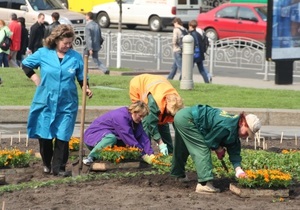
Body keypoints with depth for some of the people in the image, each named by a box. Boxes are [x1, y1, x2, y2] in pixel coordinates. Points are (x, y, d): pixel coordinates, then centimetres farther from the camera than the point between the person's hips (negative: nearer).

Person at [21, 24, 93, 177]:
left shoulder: (76, 57, 0)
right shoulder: (43, 54, -1)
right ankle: (46, 164, 25)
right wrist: (34, 77, 0)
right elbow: (25, 64, 13)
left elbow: (82, 77, 9)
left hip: (67, 104, 0)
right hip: (45, 102, 0)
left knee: (62, 136, -3)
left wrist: (86, 88, -9)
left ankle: (59, 168, 3)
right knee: (44, 135, 6)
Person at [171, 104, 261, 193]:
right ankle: (204, 184, -17)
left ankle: (179, 175, 49)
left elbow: (234, 151, 6)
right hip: (186, 119, -10)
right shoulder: (227, 127, -26)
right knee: (202, 149, -13)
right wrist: (219, 149, 2)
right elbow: (210, 141, -16)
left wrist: (238, 169, -4)